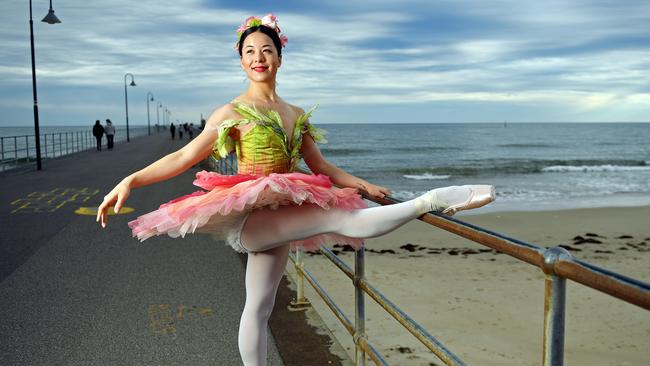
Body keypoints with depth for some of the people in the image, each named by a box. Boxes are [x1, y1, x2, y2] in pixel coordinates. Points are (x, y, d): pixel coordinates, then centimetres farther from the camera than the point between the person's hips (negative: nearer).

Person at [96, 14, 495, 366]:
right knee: (342, 219, -21)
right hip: (245, 216, -5)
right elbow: (184, 157, -6)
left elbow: (322, 167, 16)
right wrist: (129, 181, -14)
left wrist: (366, 185, 8)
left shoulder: (297, 115, 12)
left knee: (260, 308, 14)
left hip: (279, 218, 5)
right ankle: (432, 201, -16)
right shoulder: (232, 113, -3)